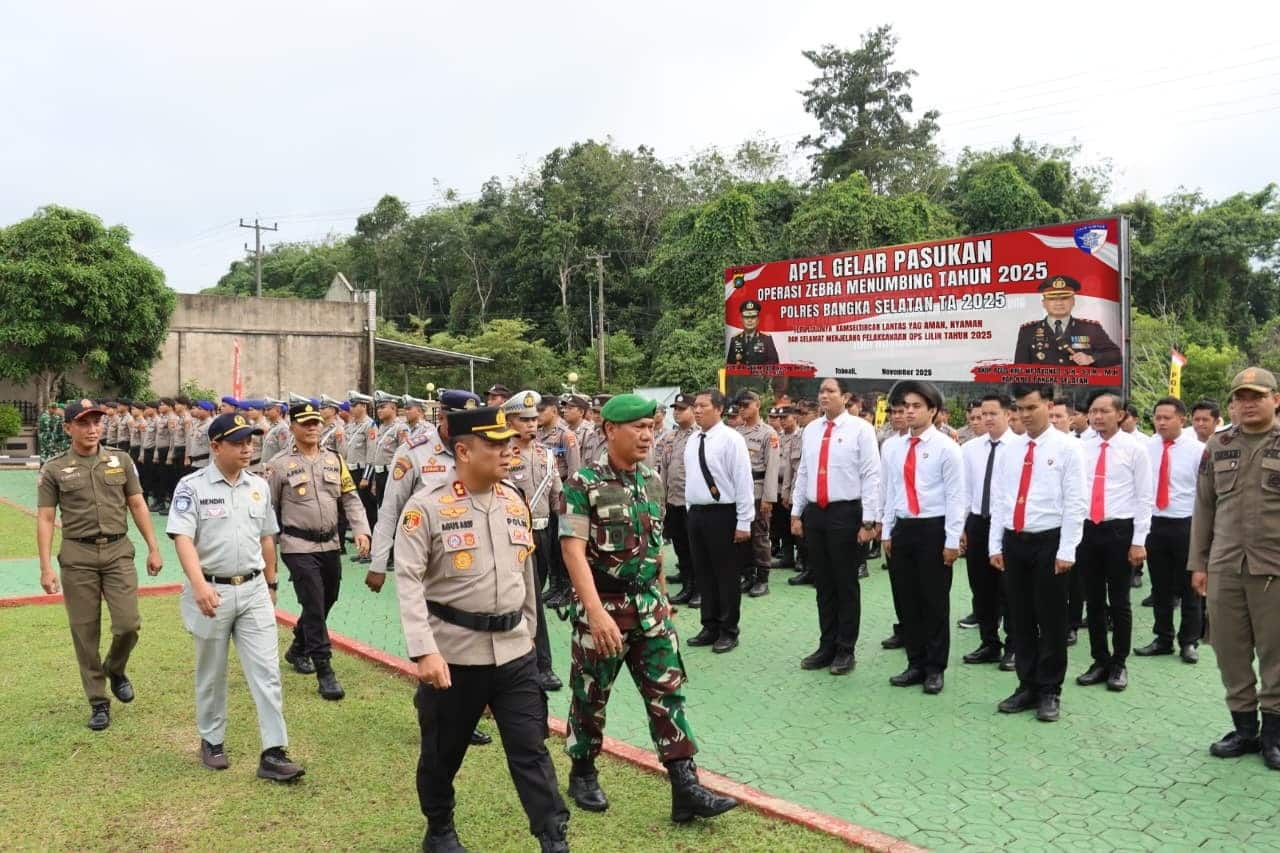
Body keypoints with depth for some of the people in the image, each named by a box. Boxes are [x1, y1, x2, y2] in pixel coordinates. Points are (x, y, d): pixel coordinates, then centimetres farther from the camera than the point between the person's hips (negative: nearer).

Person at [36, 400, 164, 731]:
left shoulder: (121, 461, 5)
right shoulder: (53, 469, 0)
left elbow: (137, 506, 9)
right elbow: (45, 519, -1)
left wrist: (153, 548, 5)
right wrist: (46, 568, -7)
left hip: (118, 551, 1)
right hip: (77, 556, -1)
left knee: (128, 624, -7)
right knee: (85, 632, 5)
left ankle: (115, 669, 25)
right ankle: (98, 702, 17)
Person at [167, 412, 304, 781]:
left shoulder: (259, 486, 7)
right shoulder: (192, 486, -8)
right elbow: (183, 538, -17)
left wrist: (271, 584, 19)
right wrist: (199, 584, -30)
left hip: (253, 590, 3)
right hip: (211, 591, -3)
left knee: (267, 671, -2)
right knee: (211, 674, 13)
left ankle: (274, 753, 1)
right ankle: (212, 741, 32)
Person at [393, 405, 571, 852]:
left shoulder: (515, 502, 5)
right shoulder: (426, 507, -12)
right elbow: (409, 581, -17)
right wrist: (424, 650, -25)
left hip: (514, 651, 4)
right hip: (453, 653, -3)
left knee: (531, 748, 4)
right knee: (443, 750, 15)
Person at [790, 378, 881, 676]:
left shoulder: (860, 429, -7)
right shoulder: (810, 430, 10)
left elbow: (872, 476, -9)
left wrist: (868, 521, -13)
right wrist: (796, 514, 10)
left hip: (845, 513, -5)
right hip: (814, 513, 5)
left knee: (846, 584, 5)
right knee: (823, 584, 13)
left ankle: (846, 650, 18)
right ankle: (826, 647, 25)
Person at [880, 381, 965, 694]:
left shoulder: (946, 447, -7)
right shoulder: (892, 448, 7)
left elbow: (956, 496, -8)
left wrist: (952, 540, -11)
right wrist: (887, 532, 9)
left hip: (934, 529, -5)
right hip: (902, 529, 5)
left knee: (935, 602, 5)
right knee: (907, 601, 11)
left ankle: (935, 669, 18)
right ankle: (915, 664, 23)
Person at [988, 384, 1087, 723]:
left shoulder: (1067, 447, -4)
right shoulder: (1007, 450, 9)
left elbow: (1074, 503, -8)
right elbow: (997, 500, 10)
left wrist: (1066, 551, -12)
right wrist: (995, 545, 5)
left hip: (1049, 542, -4)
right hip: (1013, 542, 5)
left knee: (1051, 620, 4)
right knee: (1020, 619, 11)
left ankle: (1050, 692, 16)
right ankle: (1027, 687, 22)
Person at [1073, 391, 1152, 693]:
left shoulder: (1135, 448, -5)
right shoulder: (1081, 448, 4)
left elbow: (1145, 497, -5)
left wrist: (1139, 541, -9)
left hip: (1119, 531, -3)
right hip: (1086, 529, 3)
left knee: (1119, 601, 7)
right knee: (1094, 600, 12)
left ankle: (1119, 664, 21)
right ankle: (1100, 661, 25)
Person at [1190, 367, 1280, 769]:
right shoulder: (1217, 446, 8)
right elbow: (1203, 507, 10)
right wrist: (1198, 563, 8)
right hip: (1223, 567, 3)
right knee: (1229, 649, 8)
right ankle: (1244, 727, 22)